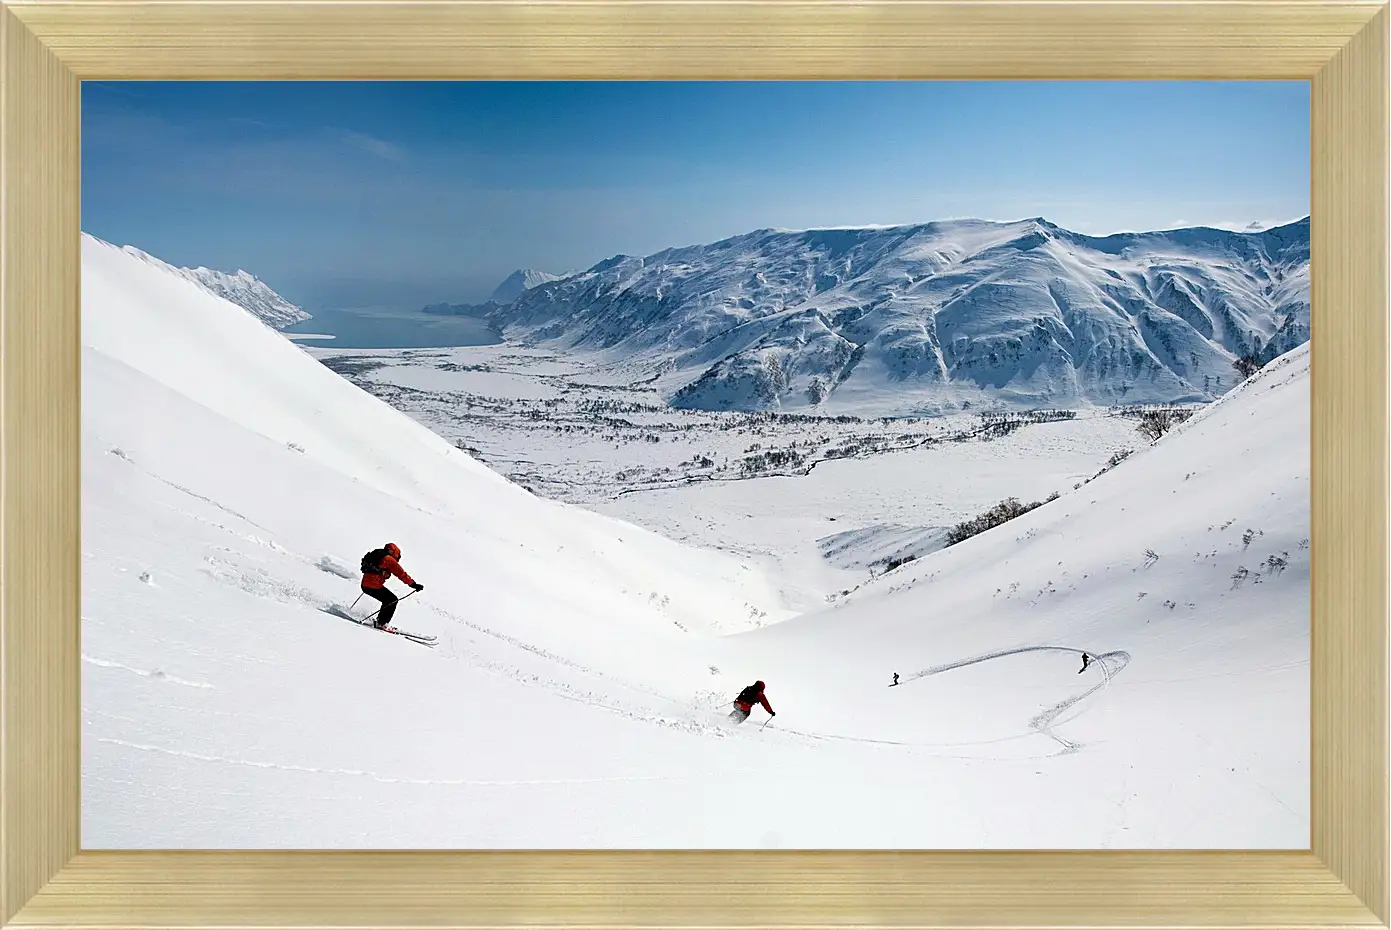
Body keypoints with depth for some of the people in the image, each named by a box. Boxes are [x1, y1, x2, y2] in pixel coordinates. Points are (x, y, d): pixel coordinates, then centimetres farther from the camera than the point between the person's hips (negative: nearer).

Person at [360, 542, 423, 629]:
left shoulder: (376, 556, 21)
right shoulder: (389, 559, -4)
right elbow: (401, 573, -9)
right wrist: (413, 584, -8)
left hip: (365, 585, 9)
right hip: (374, 586, -9)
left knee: (388, 600, 22)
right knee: (393, 600, 4)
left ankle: (379, 621, 22)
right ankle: (381, 623, 0)